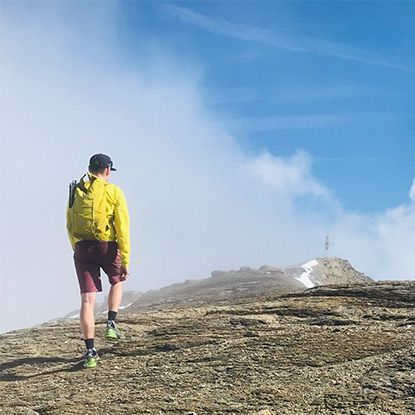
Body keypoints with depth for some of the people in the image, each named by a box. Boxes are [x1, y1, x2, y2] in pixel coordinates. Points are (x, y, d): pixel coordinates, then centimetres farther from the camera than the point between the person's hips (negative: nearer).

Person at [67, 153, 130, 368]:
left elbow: (70, 226, 16)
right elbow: (122, 229, -7)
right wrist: (125, 261, -6)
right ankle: (111, 324, 16)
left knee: (87, 300, 0)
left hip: (82, 248, 2)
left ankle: (90, 351, -3)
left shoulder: (76, 191, 10)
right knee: (117, 282, 29)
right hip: (107, 247, -2)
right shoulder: (114, 192, -2)